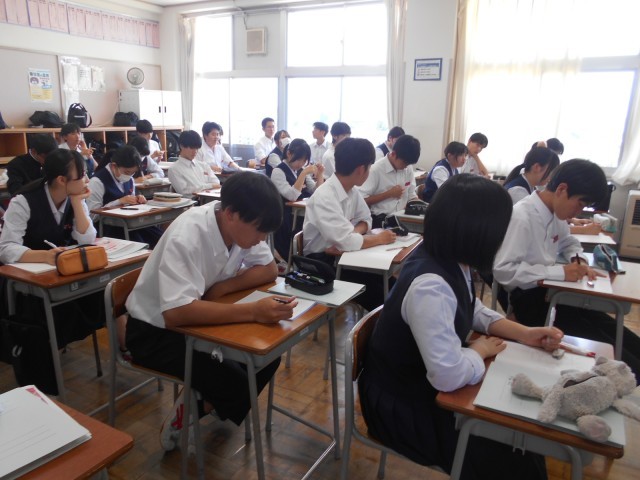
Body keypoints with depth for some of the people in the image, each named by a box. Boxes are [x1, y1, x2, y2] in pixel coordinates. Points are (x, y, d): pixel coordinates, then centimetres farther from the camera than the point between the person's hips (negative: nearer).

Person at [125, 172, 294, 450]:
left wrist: (221, 288, -21)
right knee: (234, 384, -21)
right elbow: (176, 313, -42)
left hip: (198, 317, 7)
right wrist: (253, 311, -45)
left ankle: (203, 405, 15)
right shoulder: (187, 237, -33)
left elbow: (269, 270, -5)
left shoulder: (241, 224, -13)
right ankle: (185, 416, 10)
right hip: (155, 330, -7)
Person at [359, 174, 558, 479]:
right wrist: (481, 350, -13)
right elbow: (449, 376, -33)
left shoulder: (449, 262, -6)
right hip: (404, 404, -8)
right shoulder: (430, 286, -35)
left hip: (426, 381, 8)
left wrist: (523, 333, 0)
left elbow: (473, 311, 12)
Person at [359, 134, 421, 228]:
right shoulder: (376, 170, -12)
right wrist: (389, 194, -14)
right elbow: (362, 200, -13)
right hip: (381, 221, -7)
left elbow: (411, 196, 15)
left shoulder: (408, 169, 8)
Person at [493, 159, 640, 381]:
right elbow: (503, 270, -25)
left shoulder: (555, 214, 7)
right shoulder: (521, 217, -19)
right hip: (529, 300, -9)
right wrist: (559, 272, -23)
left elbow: (568, 243, 28)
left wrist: (579, 261, 4)